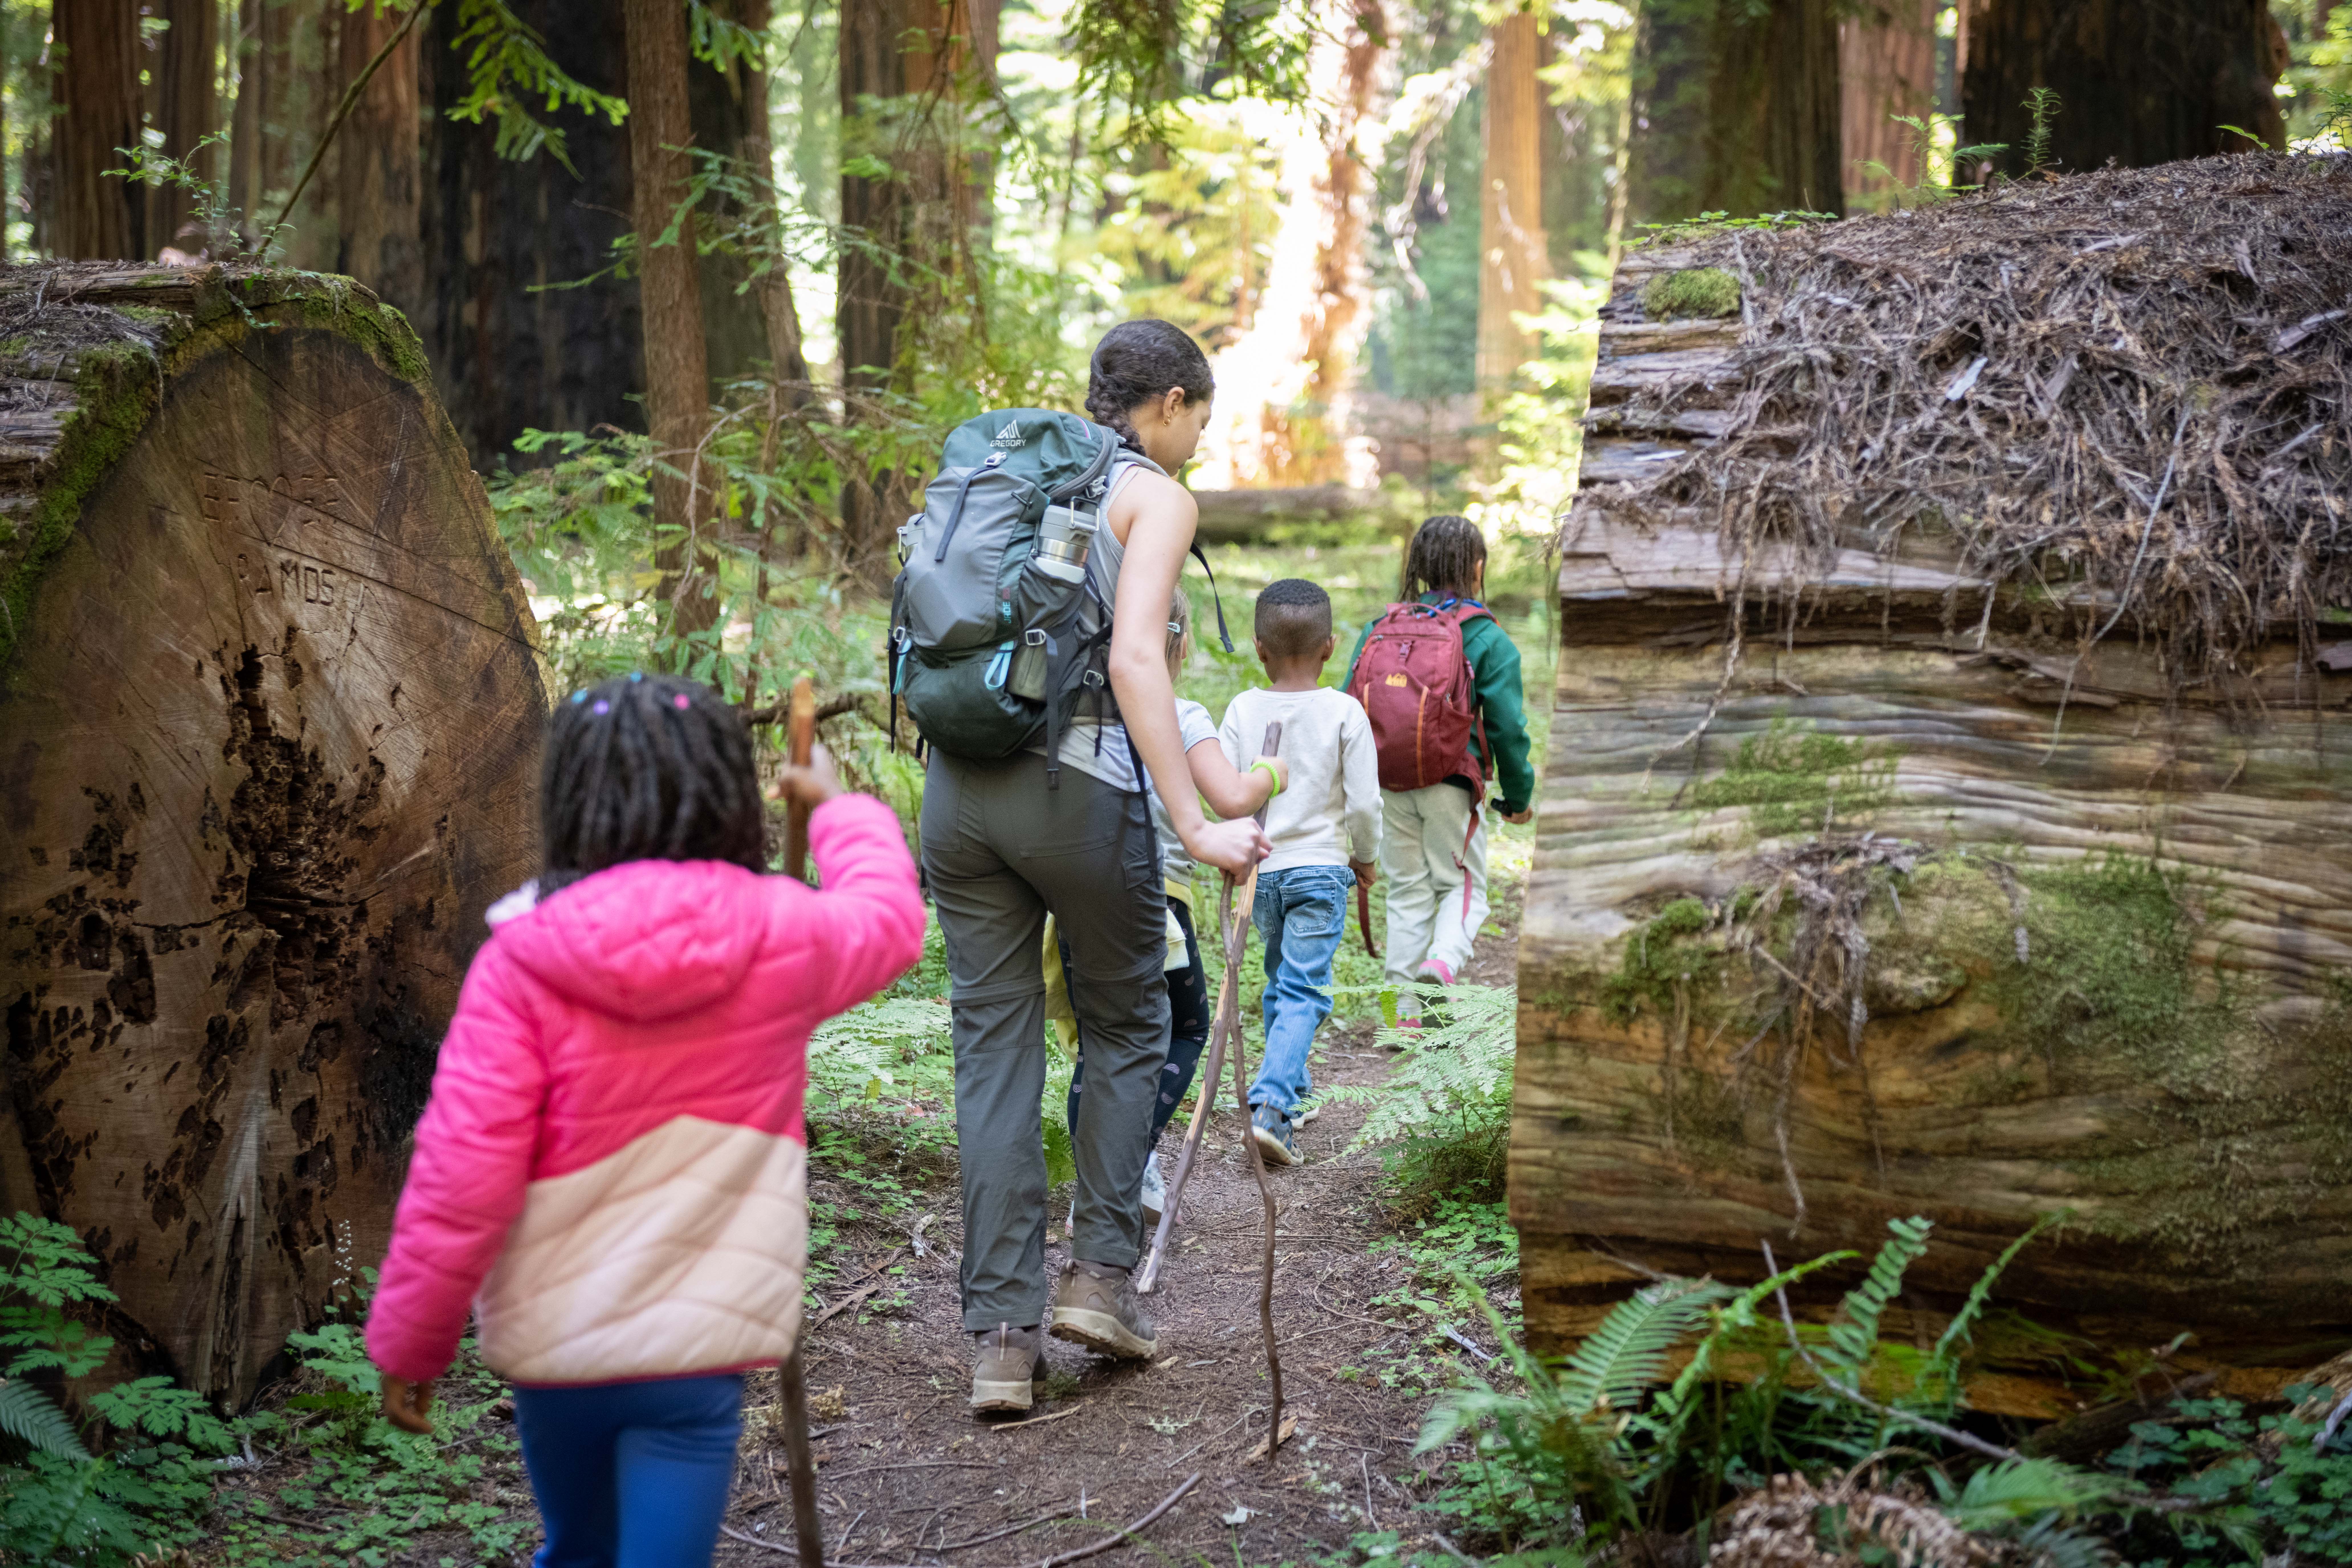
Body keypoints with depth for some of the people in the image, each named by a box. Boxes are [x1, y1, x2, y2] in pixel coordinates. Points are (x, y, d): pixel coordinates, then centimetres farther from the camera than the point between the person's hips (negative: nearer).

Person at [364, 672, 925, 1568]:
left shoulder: (525, 958, -10)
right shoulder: (785, 937, -4)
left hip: (551, 1343, 1)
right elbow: (891, 919, 19)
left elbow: (460, 1175, -12)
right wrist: (838, 808, 38)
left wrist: (410, 1343, 0)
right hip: (699, 1348, -1)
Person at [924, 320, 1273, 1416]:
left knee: (993, 1051, 6)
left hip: (959, 782, 5)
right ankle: (1100, 1273, 11)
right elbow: (1134, 659, -14)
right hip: (1075, 783, -5)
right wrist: (1195, 826, -15)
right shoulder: (1156, 496, 0)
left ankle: (1001, 1335, 5)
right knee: (1127, 1028, 16)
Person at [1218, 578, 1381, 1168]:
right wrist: (1367, 856, 10)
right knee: (1303, 991, -5)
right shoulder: (1345, 712, -7)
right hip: (1321, 867, -3)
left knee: (1279, 981, 22)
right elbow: (1364, 802, -7)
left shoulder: (1242, 709, -2)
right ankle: (1271, 1106, -19)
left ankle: (1291, 1080, 34)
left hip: (1260, 869, 3)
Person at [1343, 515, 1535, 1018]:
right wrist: (1518, 796, 7)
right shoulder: (1488, 640, -3)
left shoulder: (1380, 630, 7)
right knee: (1462, 884, 10)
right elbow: (1506, 726, -4)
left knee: (1407, 891, 12)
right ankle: (1442, 962, -20)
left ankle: (1410, 1011, 11)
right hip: (1452, 786, -3)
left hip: (1389, 784, 3)